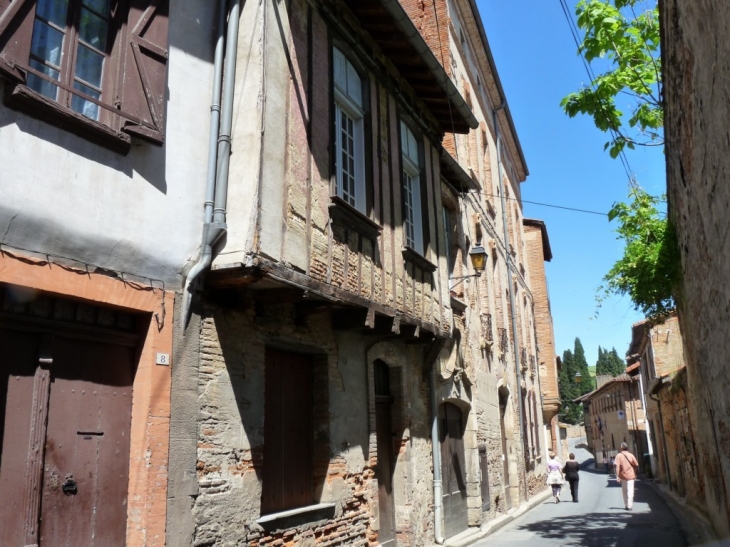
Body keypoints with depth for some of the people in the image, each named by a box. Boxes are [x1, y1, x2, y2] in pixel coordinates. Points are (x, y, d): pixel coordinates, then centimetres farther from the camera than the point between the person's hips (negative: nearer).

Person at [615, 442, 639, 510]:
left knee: (624, 491, 15)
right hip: (631, 476, 0)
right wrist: (635, 474, 10)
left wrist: (617, 476, -12)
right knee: (630, 491, 1)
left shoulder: (619, 456, -7)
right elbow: (636, 465, -1)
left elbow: (617, 466, -14)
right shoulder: (631, 455, -3)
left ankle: (626, 505, 21)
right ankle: (629, 506, -5)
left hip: (622, 476, 0)